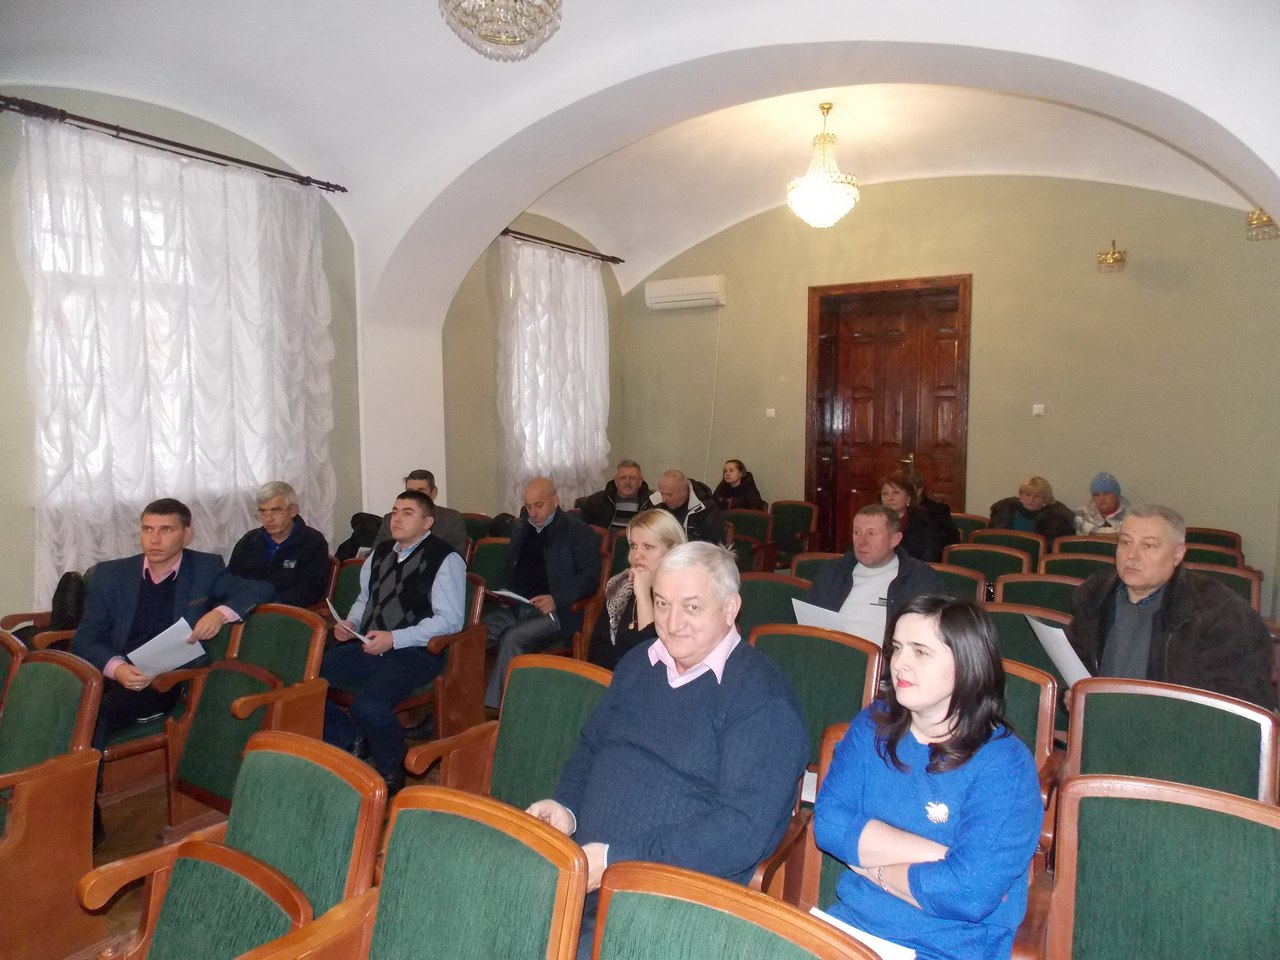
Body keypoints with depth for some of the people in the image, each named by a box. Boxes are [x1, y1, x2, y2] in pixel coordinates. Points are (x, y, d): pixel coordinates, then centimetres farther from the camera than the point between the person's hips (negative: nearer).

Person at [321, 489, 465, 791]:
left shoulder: (445, 559, -7)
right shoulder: (380, 552, 16)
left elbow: (450, 619, -14)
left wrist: (394, 639, -19)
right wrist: (350, 623, 7)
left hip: (414, 652, -7)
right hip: (369, 649, 7)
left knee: (369, 706, -31)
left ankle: (391, 771, 0)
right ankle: (351, 740, 12)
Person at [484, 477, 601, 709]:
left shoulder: (578, 531, 1)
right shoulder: (521, 528, 21)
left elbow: (590, 578, -7)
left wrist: (556, 599, -20)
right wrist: (504, 593, 8)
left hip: (555, 612, -6)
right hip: (517, 607, 6)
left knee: (513, 638, -31)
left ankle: (494, 707, -23)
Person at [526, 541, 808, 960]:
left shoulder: (762, 696, -12)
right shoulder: (639, 663, 11)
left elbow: (742, 831, -18)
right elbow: (590, 748, 20)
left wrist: (615, 859, -21)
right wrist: (566, 808, -2)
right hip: (581, 865, 6)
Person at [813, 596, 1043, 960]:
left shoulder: (1005, 766, -12)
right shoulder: (873, 725, 3)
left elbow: (968, 894, -22)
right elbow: (828, 824, -8)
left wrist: (870, 866, -9)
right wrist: (937, 855, -16)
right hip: (848, 928, 5)